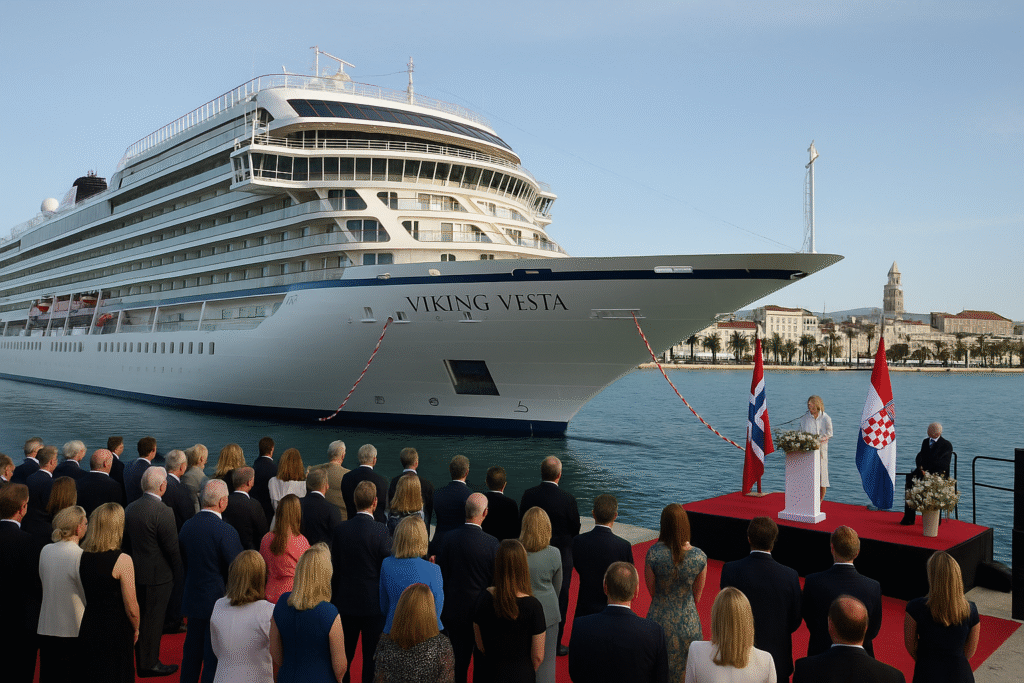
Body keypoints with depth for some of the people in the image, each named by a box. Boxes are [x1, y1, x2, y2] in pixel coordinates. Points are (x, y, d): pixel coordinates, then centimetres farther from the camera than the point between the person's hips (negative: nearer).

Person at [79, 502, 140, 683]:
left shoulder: (82, 556, -5)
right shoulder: (122, 560, -21)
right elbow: (131, 607, -16)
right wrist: (136, 628, 3)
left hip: (88, 626, 5)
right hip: (115, 630, -5)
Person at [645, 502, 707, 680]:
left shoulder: (654, 553, -20)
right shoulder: (700, 557, -14)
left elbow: (652, 591, -4)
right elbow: (697, 596, 1)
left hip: (660, 621, -1)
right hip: (688, 623, 1)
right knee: (686, 673, 20)